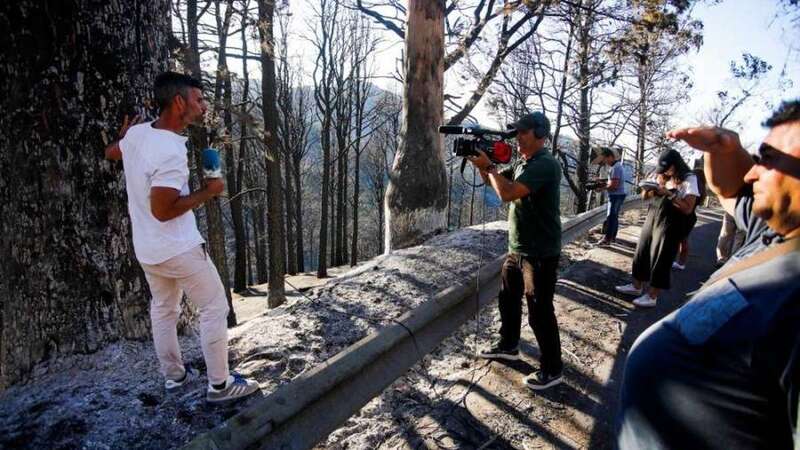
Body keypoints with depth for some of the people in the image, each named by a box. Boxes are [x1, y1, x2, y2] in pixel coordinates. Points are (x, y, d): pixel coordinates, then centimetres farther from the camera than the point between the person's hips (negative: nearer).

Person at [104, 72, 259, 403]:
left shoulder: (137, 133, 0)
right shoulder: (171, 151, -27)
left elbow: (110, 152, 23)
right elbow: (163, 210, -27)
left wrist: (124, 133, 44)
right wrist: (207, 192, -16)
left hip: (147, 249, 9)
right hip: (178, 249, -9)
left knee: (163, 310, 21)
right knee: (214, 309, 4)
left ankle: (174, 375, 36)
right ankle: (220, 384, 12)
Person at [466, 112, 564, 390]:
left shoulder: (545, 164, -20)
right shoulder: (523, 163, 11)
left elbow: (507, 193, -30)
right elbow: (495, 182, 18)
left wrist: (488, 165, -16)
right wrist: (482, 164, -1)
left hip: (540, 254, -10)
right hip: (517, 250, 10)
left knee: (540, 313, -1)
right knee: (508, 299, 21)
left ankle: (552, 370, 14)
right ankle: (509, 346, 41)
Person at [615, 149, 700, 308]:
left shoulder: (689, 179, -8)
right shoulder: (664, 176, 11)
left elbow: (688, 209, -15)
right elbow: (646, 197, 16)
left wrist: (669, 194, -22)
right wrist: (648, 190, -5)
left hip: (670, 224, -7)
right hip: (652, 217, 7)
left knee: (660, 259, -2)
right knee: (642, 252, 11)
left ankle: (652, 296, 8)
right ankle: (637, 286, 26)